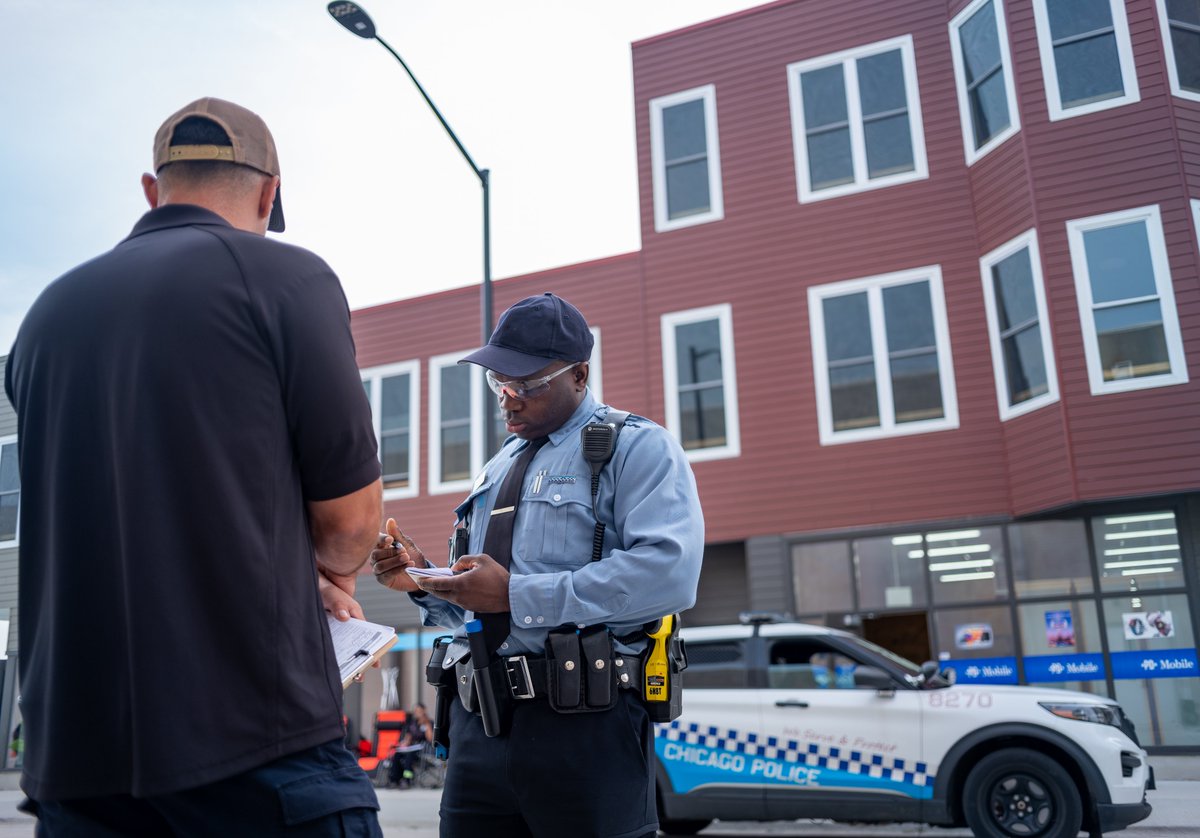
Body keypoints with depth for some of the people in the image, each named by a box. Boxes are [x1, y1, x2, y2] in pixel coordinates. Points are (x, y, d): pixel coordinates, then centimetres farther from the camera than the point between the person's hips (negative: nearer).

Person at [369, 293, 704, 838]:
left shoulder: (637, 447, -3)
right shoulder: (498, 469, 21)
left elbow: (668, 572, -21)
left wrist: (516, 595, -19)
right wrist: (423, 582, 4)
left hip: (583, 726, -6)